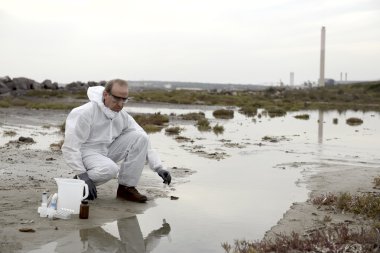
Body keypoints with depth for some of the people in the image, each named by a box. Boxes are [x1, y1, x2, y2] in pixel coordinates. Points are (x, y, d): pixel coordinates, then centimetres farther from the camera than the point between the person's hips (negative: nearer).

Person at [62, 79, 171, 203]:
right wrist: (82, 174, -29)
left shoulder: (123, 116, -3)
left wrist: (159, 168, -15)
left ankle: (127, 187, -10)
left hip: (107, 151, 6)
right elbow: (70, 146, -22)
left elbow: (143, 142, -3)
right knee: (110, 169, -37)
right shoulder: (85, 113, -21)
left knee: (140, 137, -14)